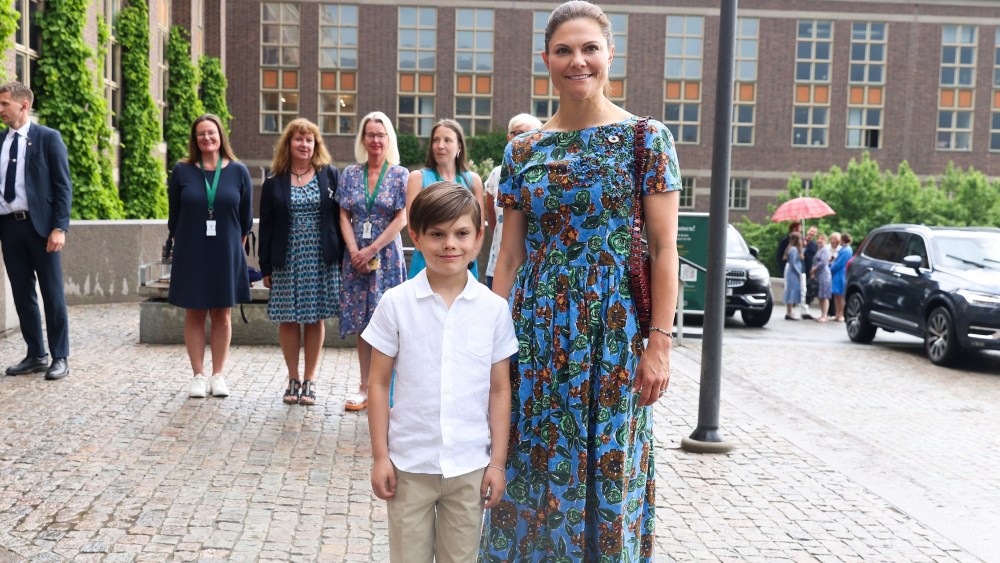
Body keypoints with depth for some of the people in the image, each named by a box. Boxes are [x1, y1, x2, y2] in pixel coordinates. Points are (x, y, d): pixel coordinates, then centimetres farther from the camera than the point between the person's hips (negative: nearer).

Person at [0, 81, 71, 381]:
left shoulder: (48, 138, -2)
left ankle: (60, 357, 8)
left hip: (40, 224, -5)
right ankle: (36, 355, 19)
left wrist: (60, 228, -14)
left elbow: (63, 186, -6)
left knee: (52, 293, 1)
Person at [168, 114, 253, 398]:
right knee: (194, 314, 5)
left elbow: (246, 217, 6)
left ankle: (218, 375, 16)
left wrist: (234, 247, 7)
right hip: (191, 255, 0)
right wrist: (184, 247, 7)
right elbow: (174, 217, 6)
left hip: (227, 255, 0)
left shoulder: (238, 172, 1)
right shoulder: (182, 171, 0)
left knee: (222, 315, 7)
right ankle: (198, 376, 14)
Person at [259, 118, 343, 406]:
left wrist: (340, 258, -4)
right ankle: (293, 379, 18)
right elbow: (266, 226, 5)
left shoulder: (330, 175, 4)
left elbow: (340, 217, 2)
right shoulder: (275, 182, 5)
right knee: (288, 319, 4)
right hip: (287, 261, 1)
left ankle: (310, 379, 16)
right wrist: (266, 267, 1)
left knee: (316, 318, 5)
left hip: (321, 260, 0)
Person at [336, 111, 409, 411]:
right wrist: (355, 251, -8)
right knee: (361, 322, 7)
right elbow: (344, 217, 6)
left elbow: (401, 219, -6)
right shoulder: (350, 174, 9)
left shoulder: (400, 174, 0)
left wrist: (372, 249, -12)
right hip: (356, 257, 3)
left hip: (387, 257, -3)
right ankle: (364, 387, 15)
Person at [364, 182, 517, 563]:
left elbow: (500, 390, 2)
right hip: (409, 464, -1)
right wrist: (380, 456, -2)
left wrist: (498, 461, 1)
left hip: (470, 466, 1)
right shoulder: (396, 303, -6)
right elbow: (379, 384, -1)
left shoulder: (493, 308, -3)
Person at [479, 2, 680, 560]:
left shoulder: (645, 137, -2)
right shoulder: (524, 149, 8)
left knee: (607, 467, 6)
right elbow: (509, 256, 8)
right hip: (537, 328, 3)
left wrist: (660, 342, -10)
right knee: (531, 469, 9)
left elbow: (665, 248, -5)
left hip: (615, 328, -3)